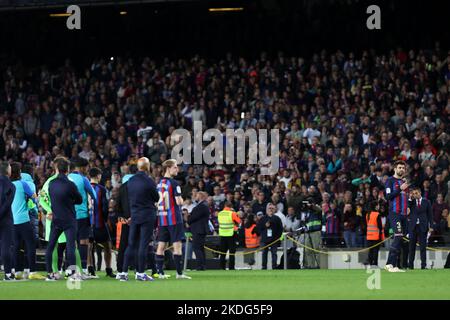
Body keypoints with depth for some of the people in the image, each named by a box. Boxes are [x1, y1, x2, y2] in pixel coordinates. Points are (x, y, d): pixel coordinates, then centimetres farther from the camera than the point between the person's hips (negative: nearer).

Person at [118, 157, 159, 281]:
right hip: (147, 216, -5)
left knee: (131, 244, 9)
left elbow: (129, 198, 11)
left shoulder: (130, 181, 4)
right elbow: (156, 198, -3)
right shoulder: (149, 181, -13)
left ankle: (124, 272, 6)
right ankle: (140, 273, -1)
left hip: (134, 215, 5)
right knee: (143, 245, -2)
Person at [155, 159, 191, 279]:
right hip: (174, 218, -7)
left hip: (161, 218, 7)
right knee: (177, 245, -4)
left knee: (161, 246, 7)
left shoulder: (159, 183, 9)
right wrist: (181, 200, 6)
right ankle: (179, 273, -6)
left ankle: (160, 272, 7)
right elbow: (179, 202, -14)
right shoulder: (173, 183, -12)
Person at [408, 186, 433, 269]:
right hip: (413, 226, 1)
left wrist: (430, 226, -1)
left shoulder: (426, 202, 6)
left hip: (423, 226, -1)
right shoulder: (411, 202, 7)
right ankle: (410, 265, 6)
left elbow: (430, 214, 7)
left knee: (423, 246, -1)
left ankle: (423, 265, 0)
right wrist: (410, 198, -9)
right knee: (412, 246, 2)